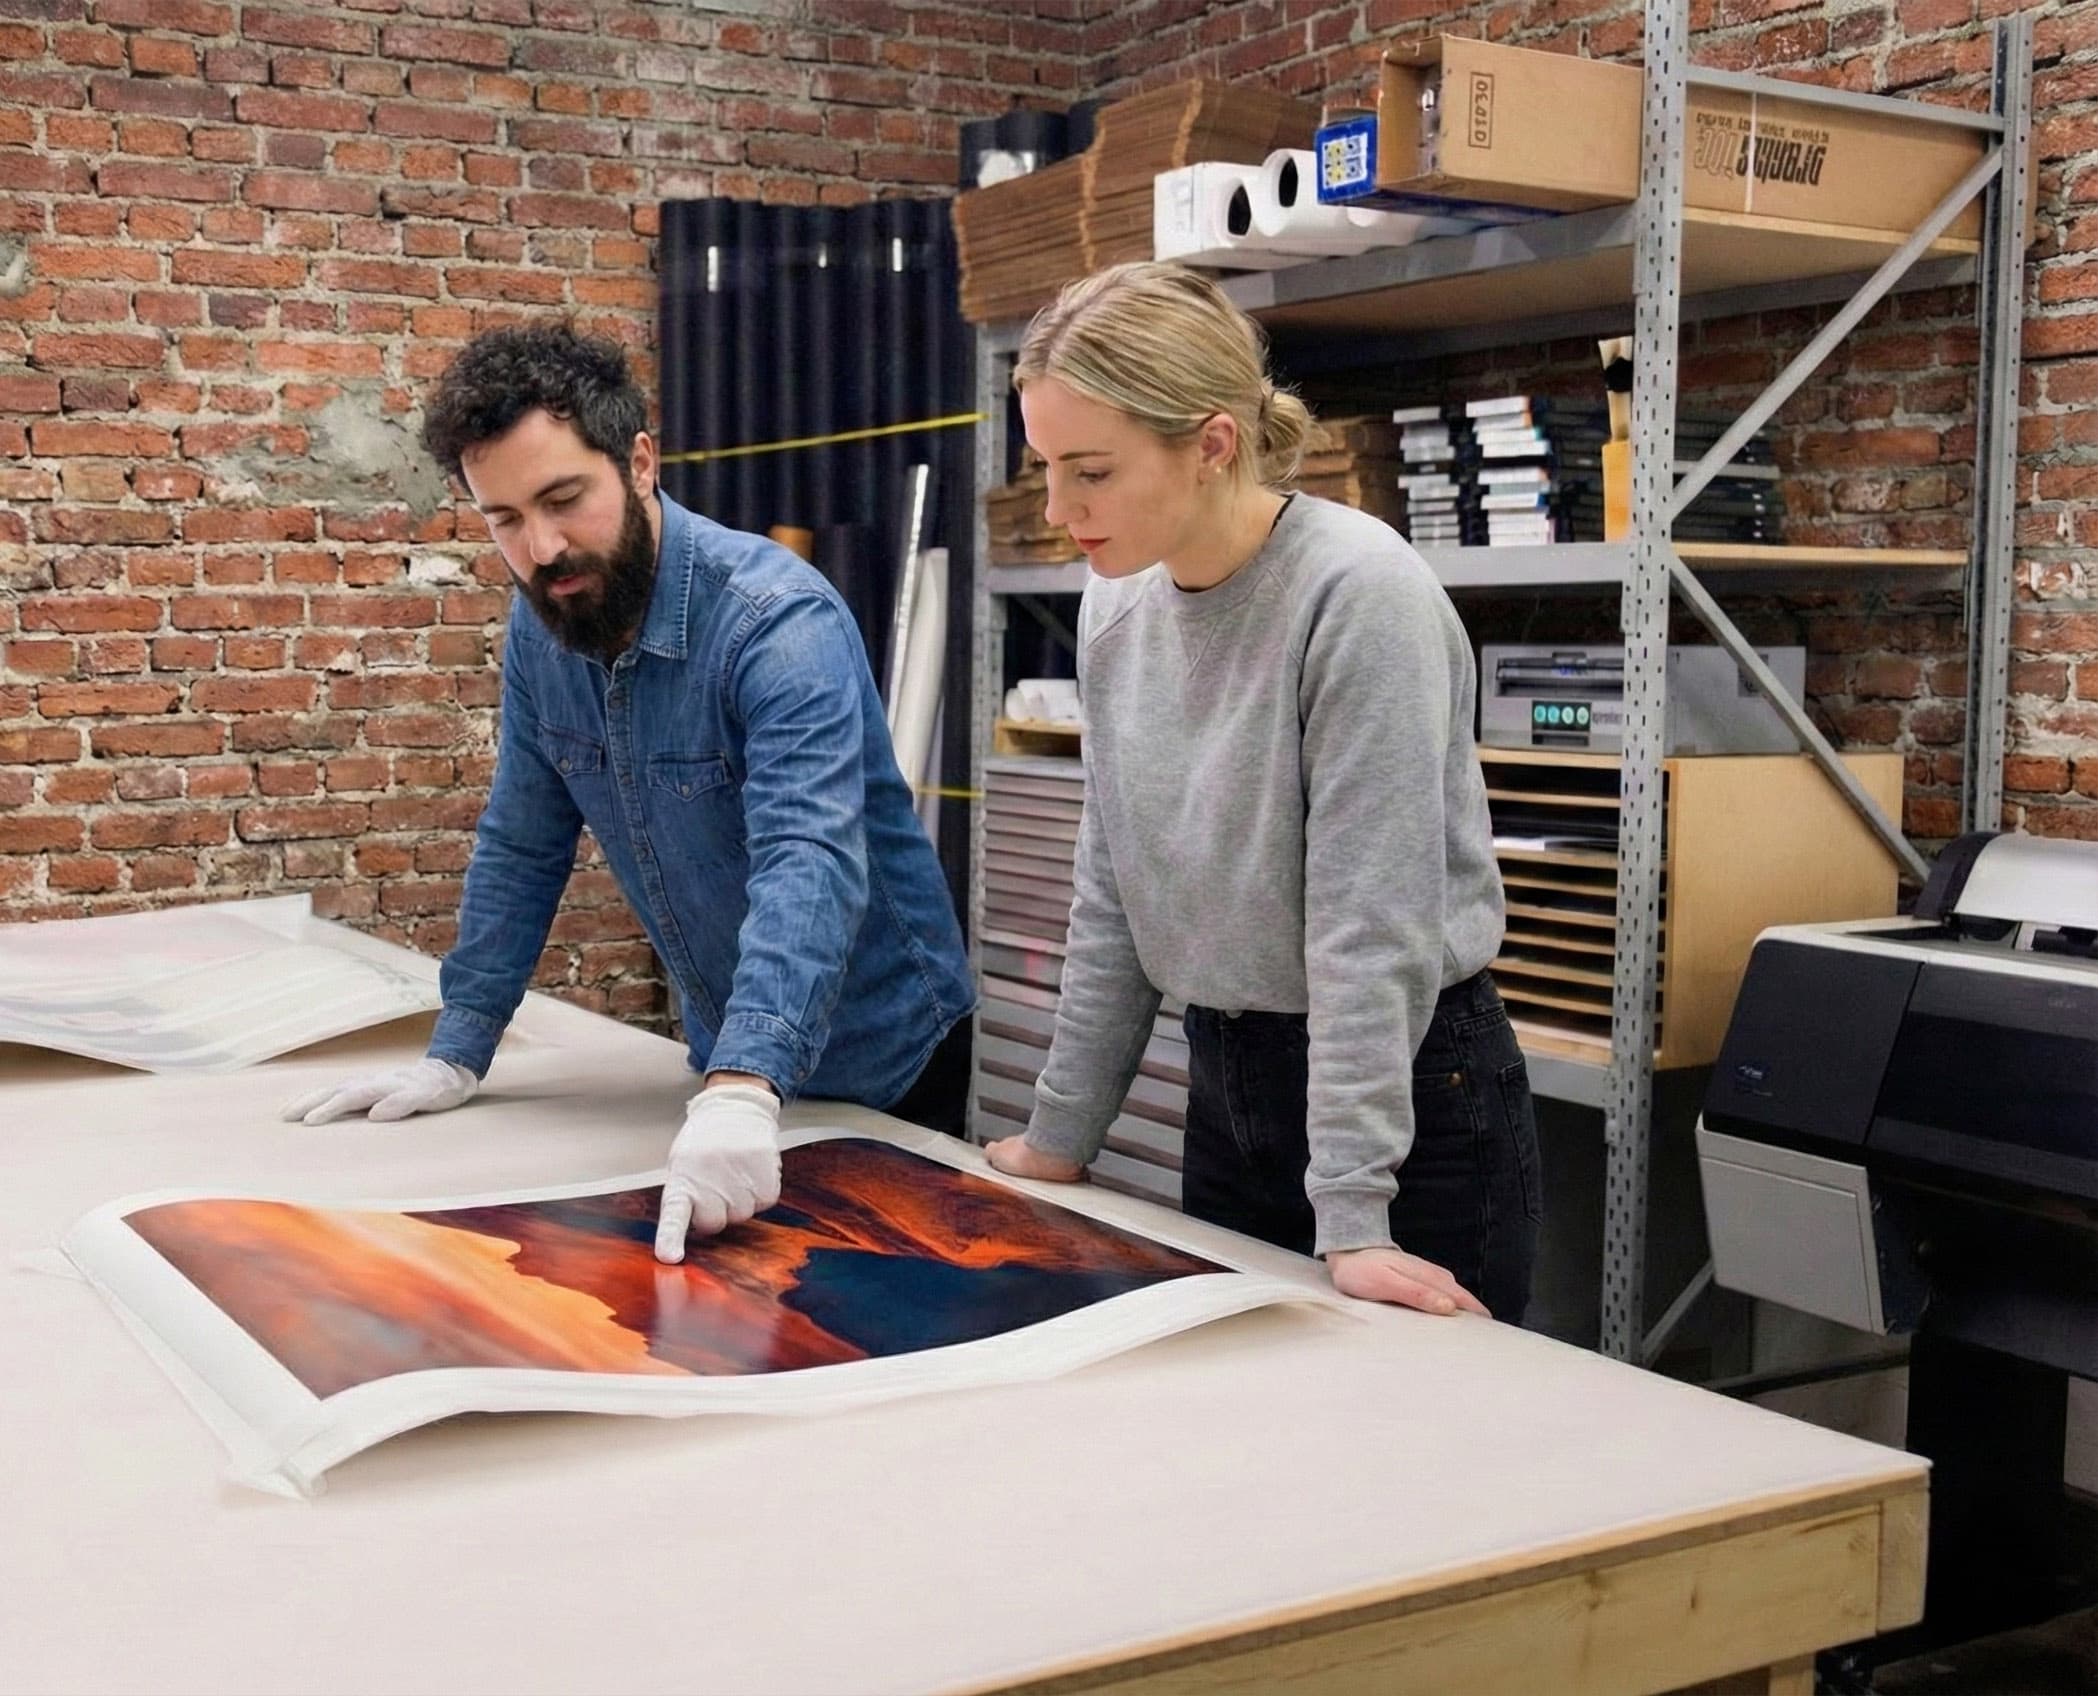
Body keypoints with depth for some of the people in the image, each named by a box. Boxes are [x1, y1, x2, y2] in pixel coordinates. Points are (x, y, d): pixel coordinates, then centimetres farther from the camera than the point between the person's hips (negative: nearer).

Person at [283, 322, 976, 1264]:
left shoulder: (780, 621, -28)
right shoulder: (540, 630, -6)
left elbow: (809, 863, -41)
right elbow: (520, 848, 3)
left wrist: (743, 1091, -54)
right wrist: (455, 1056, -3)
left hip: (882, 1064, -6)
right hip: (732, 1059, 6)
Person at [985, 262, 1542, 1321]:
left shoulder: (1359, 595, -21)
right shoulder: (1117, 607, 1)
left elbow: (1368, 923, -22)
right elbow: (1111, 894, 8)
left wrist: (1351, 1220, -22)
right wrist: (1059, 1137, 10)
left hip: (1414, 1103, -6)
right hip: (1224, 1091, 6)